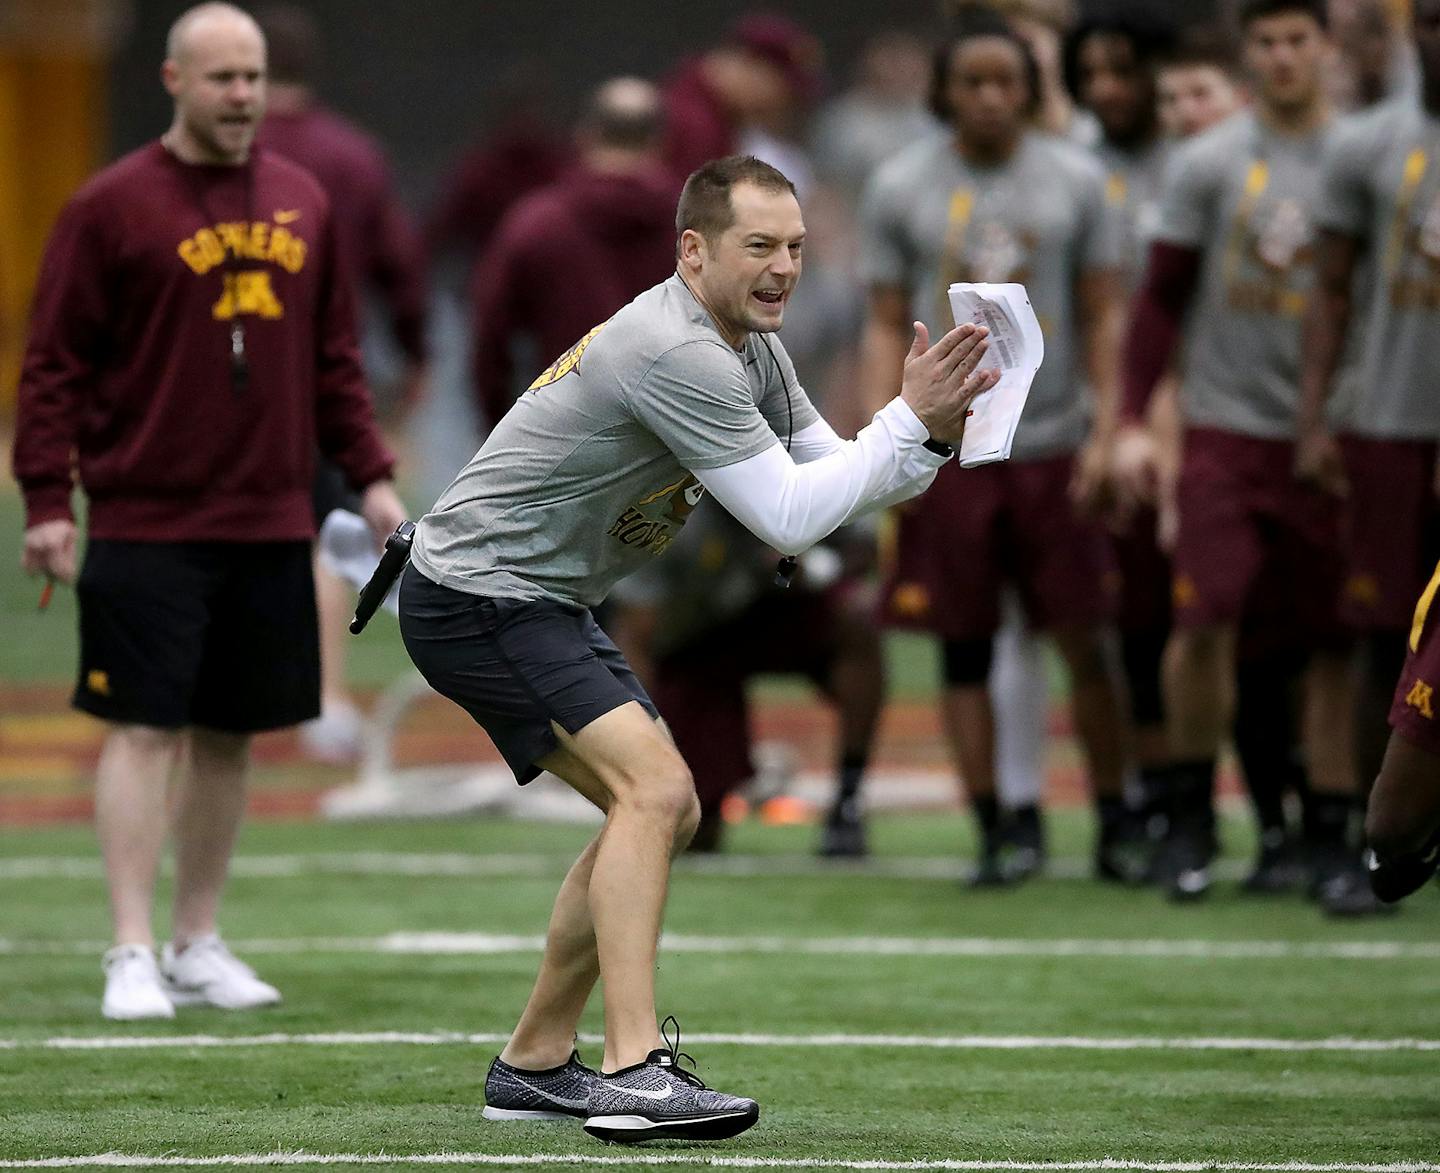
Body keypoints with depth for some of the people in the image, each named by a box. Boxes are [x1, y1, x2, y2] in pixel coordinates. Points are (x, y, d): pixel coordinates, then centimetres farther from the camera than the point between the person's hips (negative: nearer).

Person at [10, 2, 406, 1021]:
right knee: (145, 729, -6)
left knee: (230, 735, 9)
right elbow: (57, 363, -4)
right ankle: (133, 955, -4)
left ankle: (200, 946, 18)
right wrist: (47, 499, -9)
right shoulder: (111, 207, -4)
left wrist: (369, 474, 11)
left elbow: (335, 356, 18)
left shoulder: (301, 202, 12)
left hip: (271, 526, 5)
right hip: (145, 525, -5)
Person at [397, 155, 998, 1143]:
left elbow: (839, 476, 10)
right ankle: (632, 1073, -29)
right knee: (654, 787, -23)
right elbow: (788, 517, -25)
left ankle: (535, 1064, 20)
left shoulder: (752, 351, 8)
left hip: (542, 604, 11)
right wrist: (910, 420, -23)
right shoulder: (675, 353, -24)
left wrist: (932, 438, -8)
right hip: (474, 597, -11)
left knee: (661, 813, 13)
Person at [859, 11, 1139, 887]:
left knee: (1084, 641, 0)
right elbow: (888, 326, 7)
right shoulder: (901, 188, 4)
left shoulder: (1075, 181, 4)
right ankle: (993, 836, 7)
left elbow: (1103, 315, 6)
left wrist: (1106, 430, -3)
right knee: (965, 649, 1)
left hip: (1052, 445, 0)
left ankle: (1116, 822, 11)